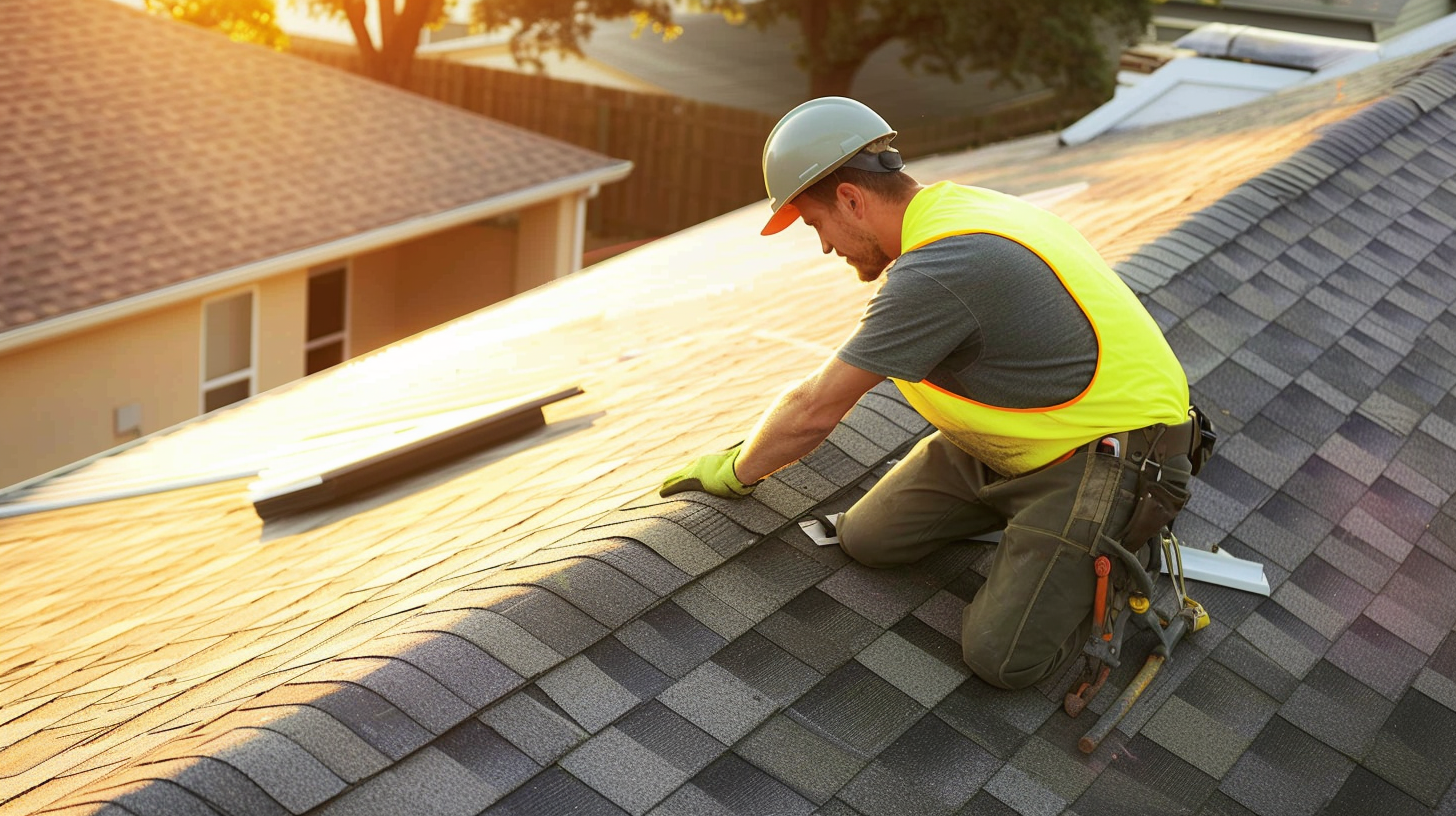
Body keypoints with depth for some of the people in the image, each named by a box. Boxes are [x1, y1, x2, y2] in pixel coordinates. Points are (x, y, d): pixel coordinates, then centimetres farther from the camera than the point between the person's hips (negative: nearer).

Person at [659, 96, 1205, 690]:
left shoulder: (936, 272, -28)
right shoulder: (953, 206, 3)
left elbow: (813, 414, -18)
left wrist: (737, 471, -1)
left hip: (1106, 456, -9)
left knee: (1001, 657, -16)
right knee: (869, 538, 4)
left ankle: (1126, 533, 6)